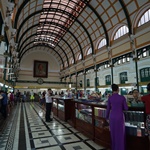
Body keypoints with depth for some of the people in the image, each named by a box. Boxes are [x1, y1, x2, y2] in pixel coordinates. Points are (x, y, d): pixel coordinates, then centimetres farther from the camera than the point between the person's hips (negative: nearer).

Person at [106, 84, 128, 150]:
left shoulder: (110, 98, -8)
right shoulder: (122, 97, -9)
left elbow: (108, 109, -1)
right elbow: (126, 108, -3)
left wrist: (107, 117, 12)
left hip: (112, 117, 1)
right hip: (120, 117, -1)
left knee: (113, 133, 16)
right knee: (120, 133, 14)